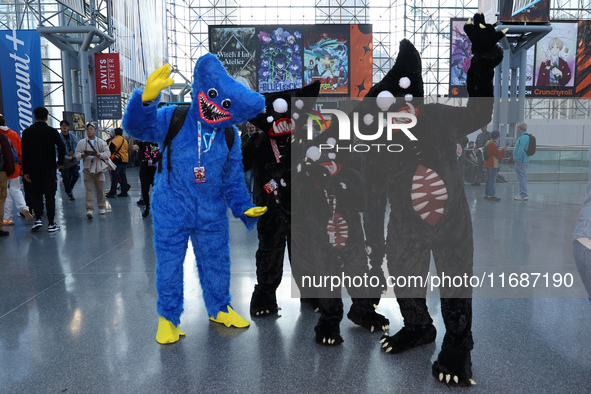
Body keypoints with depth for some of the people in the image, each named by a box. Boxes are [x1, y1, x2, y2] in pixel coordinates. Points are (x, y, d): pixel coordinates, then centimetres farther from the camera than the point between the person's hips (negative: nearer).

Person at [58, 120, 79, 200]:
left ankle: (69, 188, 27)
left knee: (76, 175, -2)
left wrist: (75, 155, -7)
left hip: (73, 159, 3)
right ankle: (69, 193, 18)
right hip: (64, 161, -3)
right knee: (66, 178, 2)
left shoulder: (72, 136, 5)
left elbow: (77, 146, 10)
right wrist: (67, 157, -20)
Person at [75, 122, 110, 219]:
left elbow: (107, 153, -2)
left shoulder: (101, 142, 5)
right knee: (89, 190, -6)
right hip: (87, 169, 0)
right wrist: (83, 155, -16)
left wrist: (99, 154, -20)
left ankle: (102, 207, 23)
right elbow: (77, 154, 6)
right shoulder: (81, 143, 8)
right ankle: (89, 209, -9)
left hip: (99, 168, 0)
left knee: (100, 189, 7)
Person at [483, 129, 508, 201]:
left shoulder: (488, 143, 13)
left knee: (488, 179, 14)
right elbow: (498, 155, -15)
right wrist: (503, 149, -6)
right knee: (492, 180, -6)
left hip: (488, 164, 10)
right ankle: (491, 195, -5)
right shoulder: (493, 144, -17)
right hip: (493, 165, -10)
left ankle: (486, 194, 18)